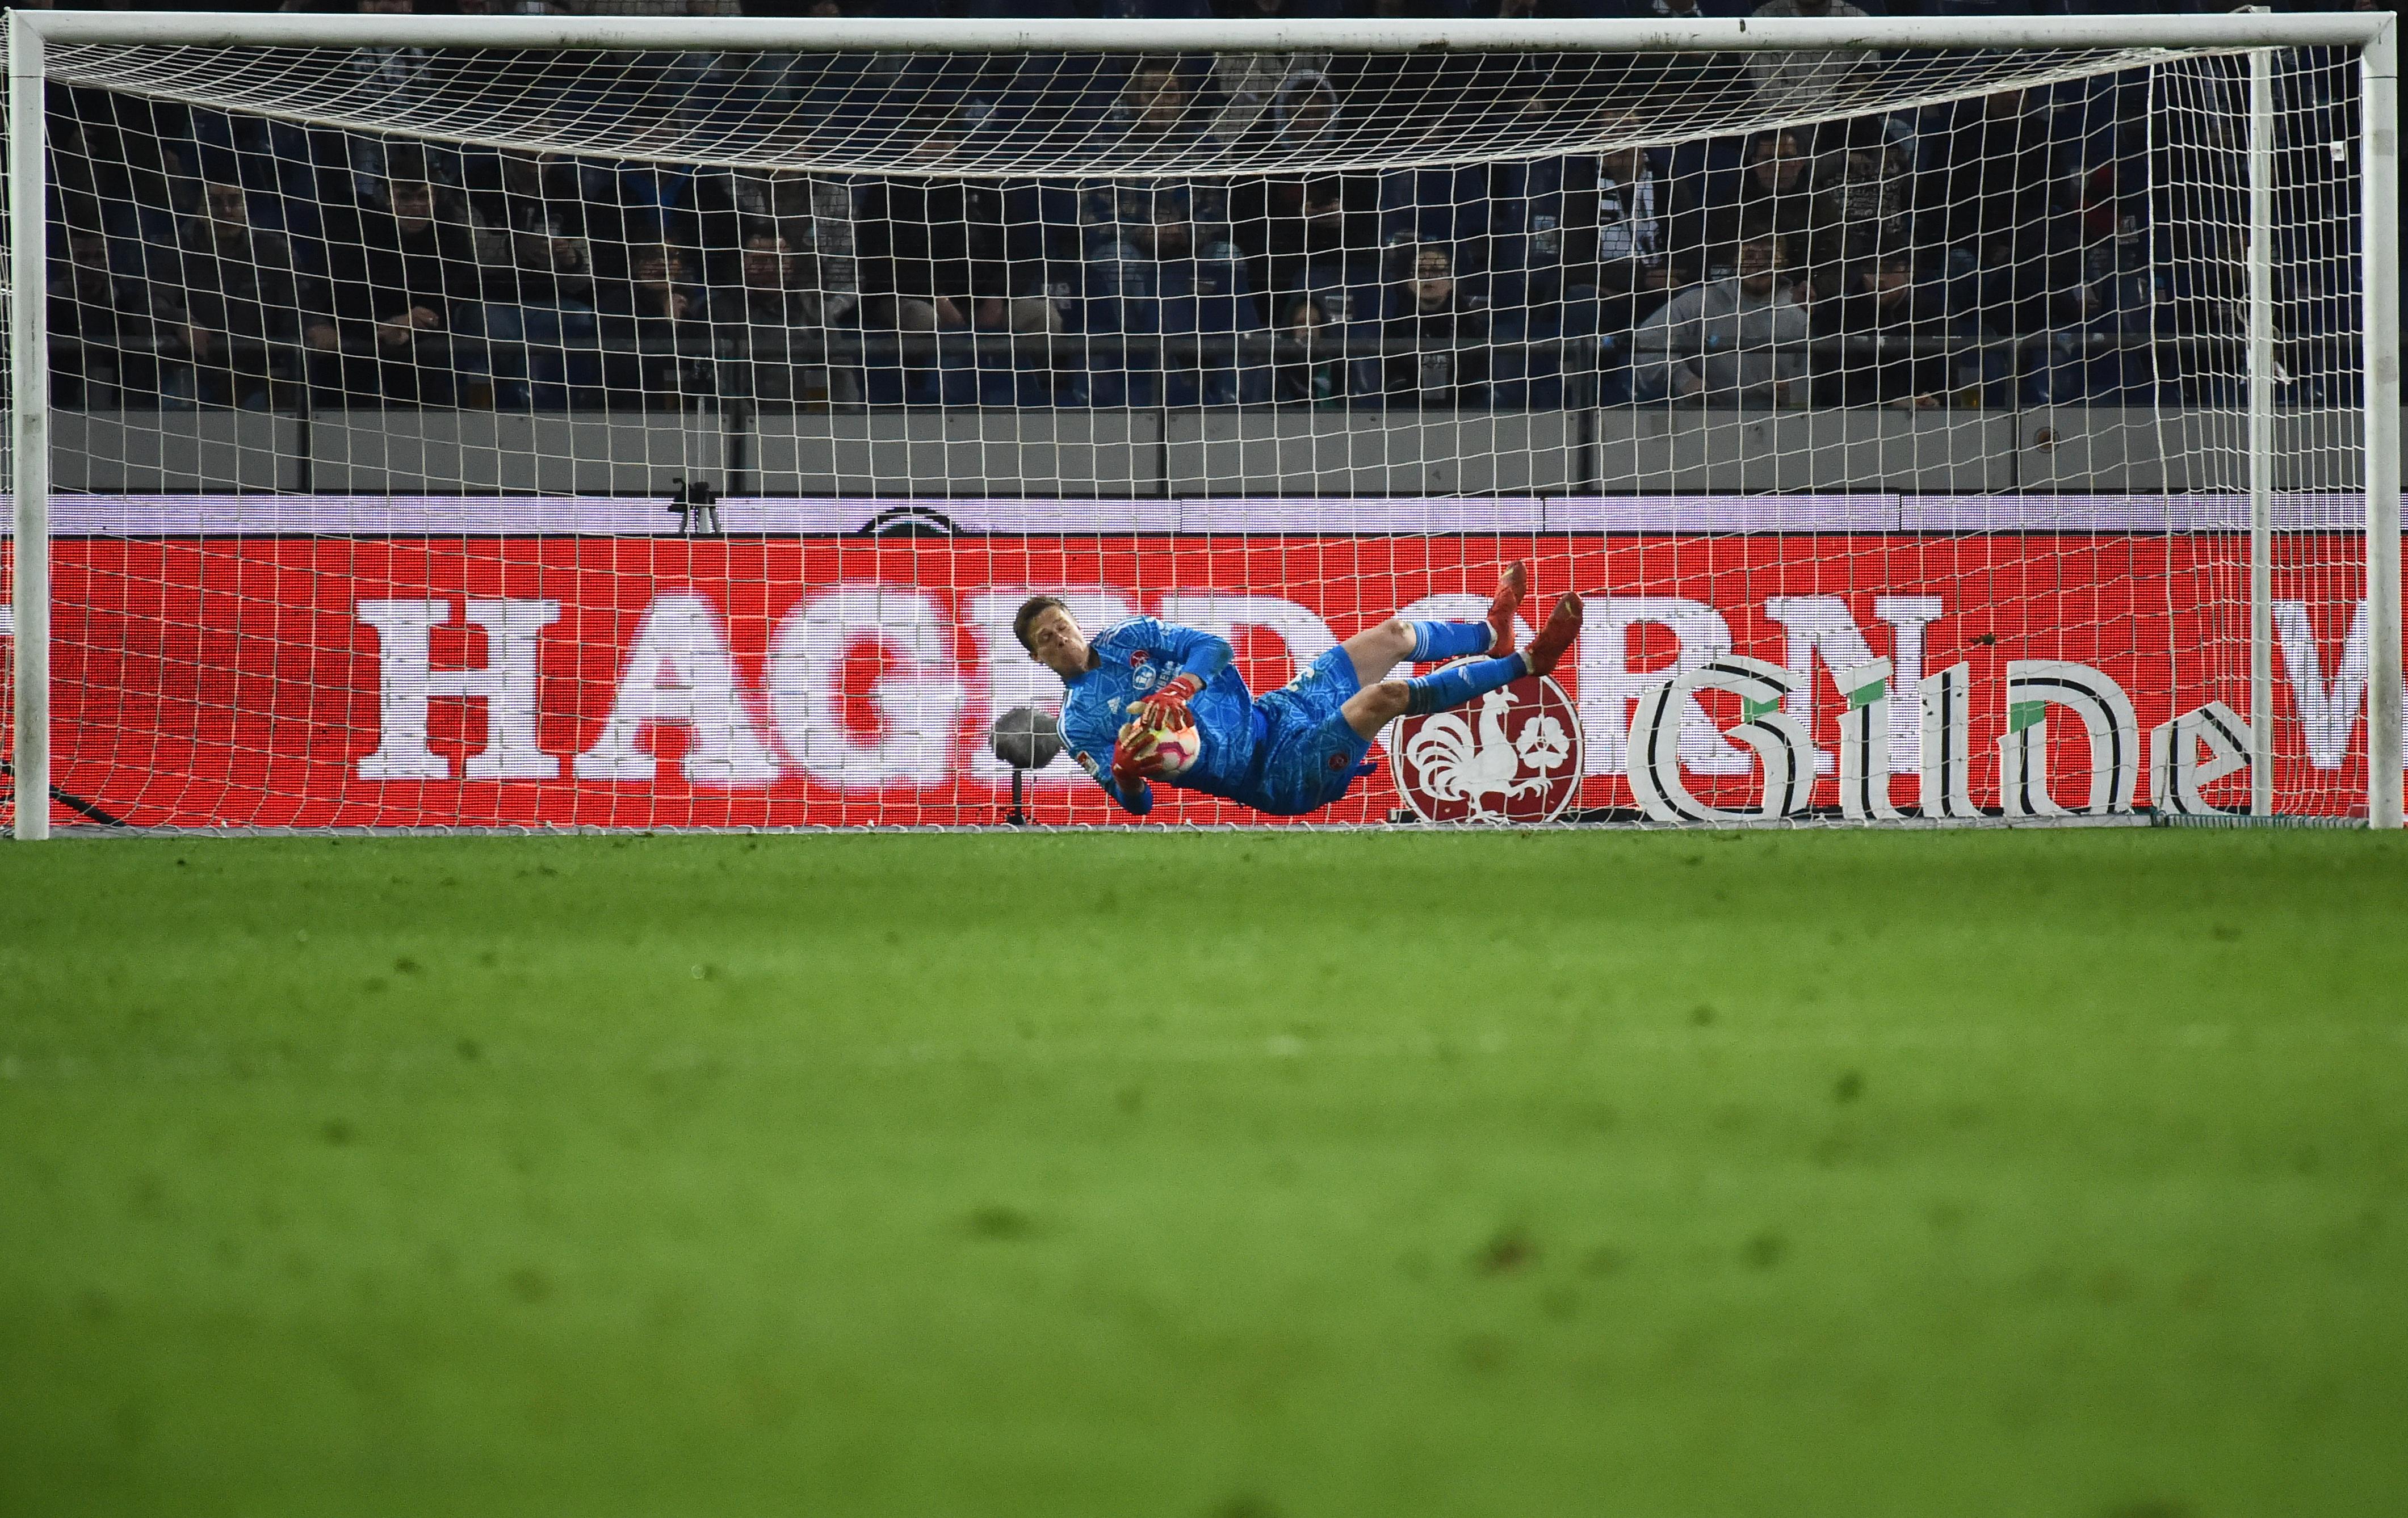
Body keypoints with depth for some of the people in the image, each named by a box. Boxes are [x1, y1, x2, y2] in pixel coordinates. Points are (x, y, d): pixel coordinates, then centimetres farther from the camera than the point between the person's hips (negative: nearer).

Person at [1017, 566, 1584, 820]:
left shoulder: (1126, 639, 8)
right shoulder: (1079, 725, -5)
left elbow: (1212, 648, -4)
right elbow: (1136, 803, -10)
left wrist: (1180, 686, -26)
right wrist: (1126, 774, -35)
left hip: (1272, 715, 6)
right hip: (1275, 776, -6)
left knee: (1394, 634, 9)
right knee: (1382, 696, -23)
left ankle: (1490, 635, 40)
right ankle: (1525, 662, -5)